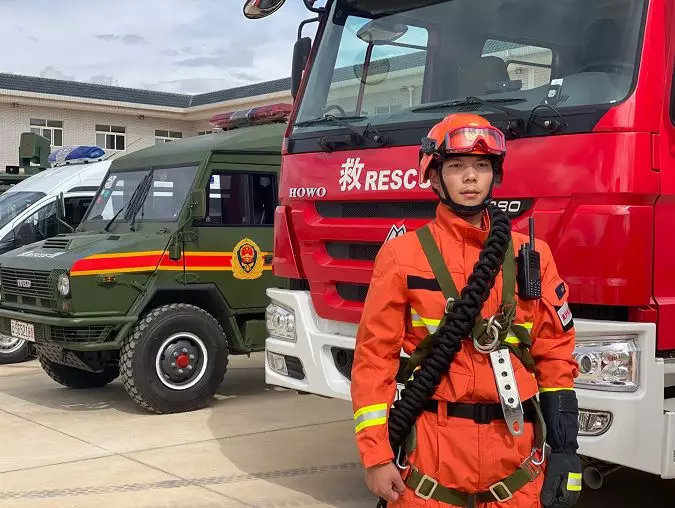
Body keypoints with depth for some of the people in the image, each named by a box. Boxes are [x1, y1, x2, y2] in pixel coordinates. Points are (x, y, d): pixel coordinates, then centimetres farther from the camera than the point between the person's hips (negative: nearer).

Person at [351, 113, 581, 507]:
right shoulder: (403, 256, -3)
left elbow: (555, 354, 7)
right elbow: (375, 356, -4)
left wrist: (565, 449, 2)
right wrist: (376, 455, -8)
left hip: (515, 452, 3)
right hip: (432, 450, -2)